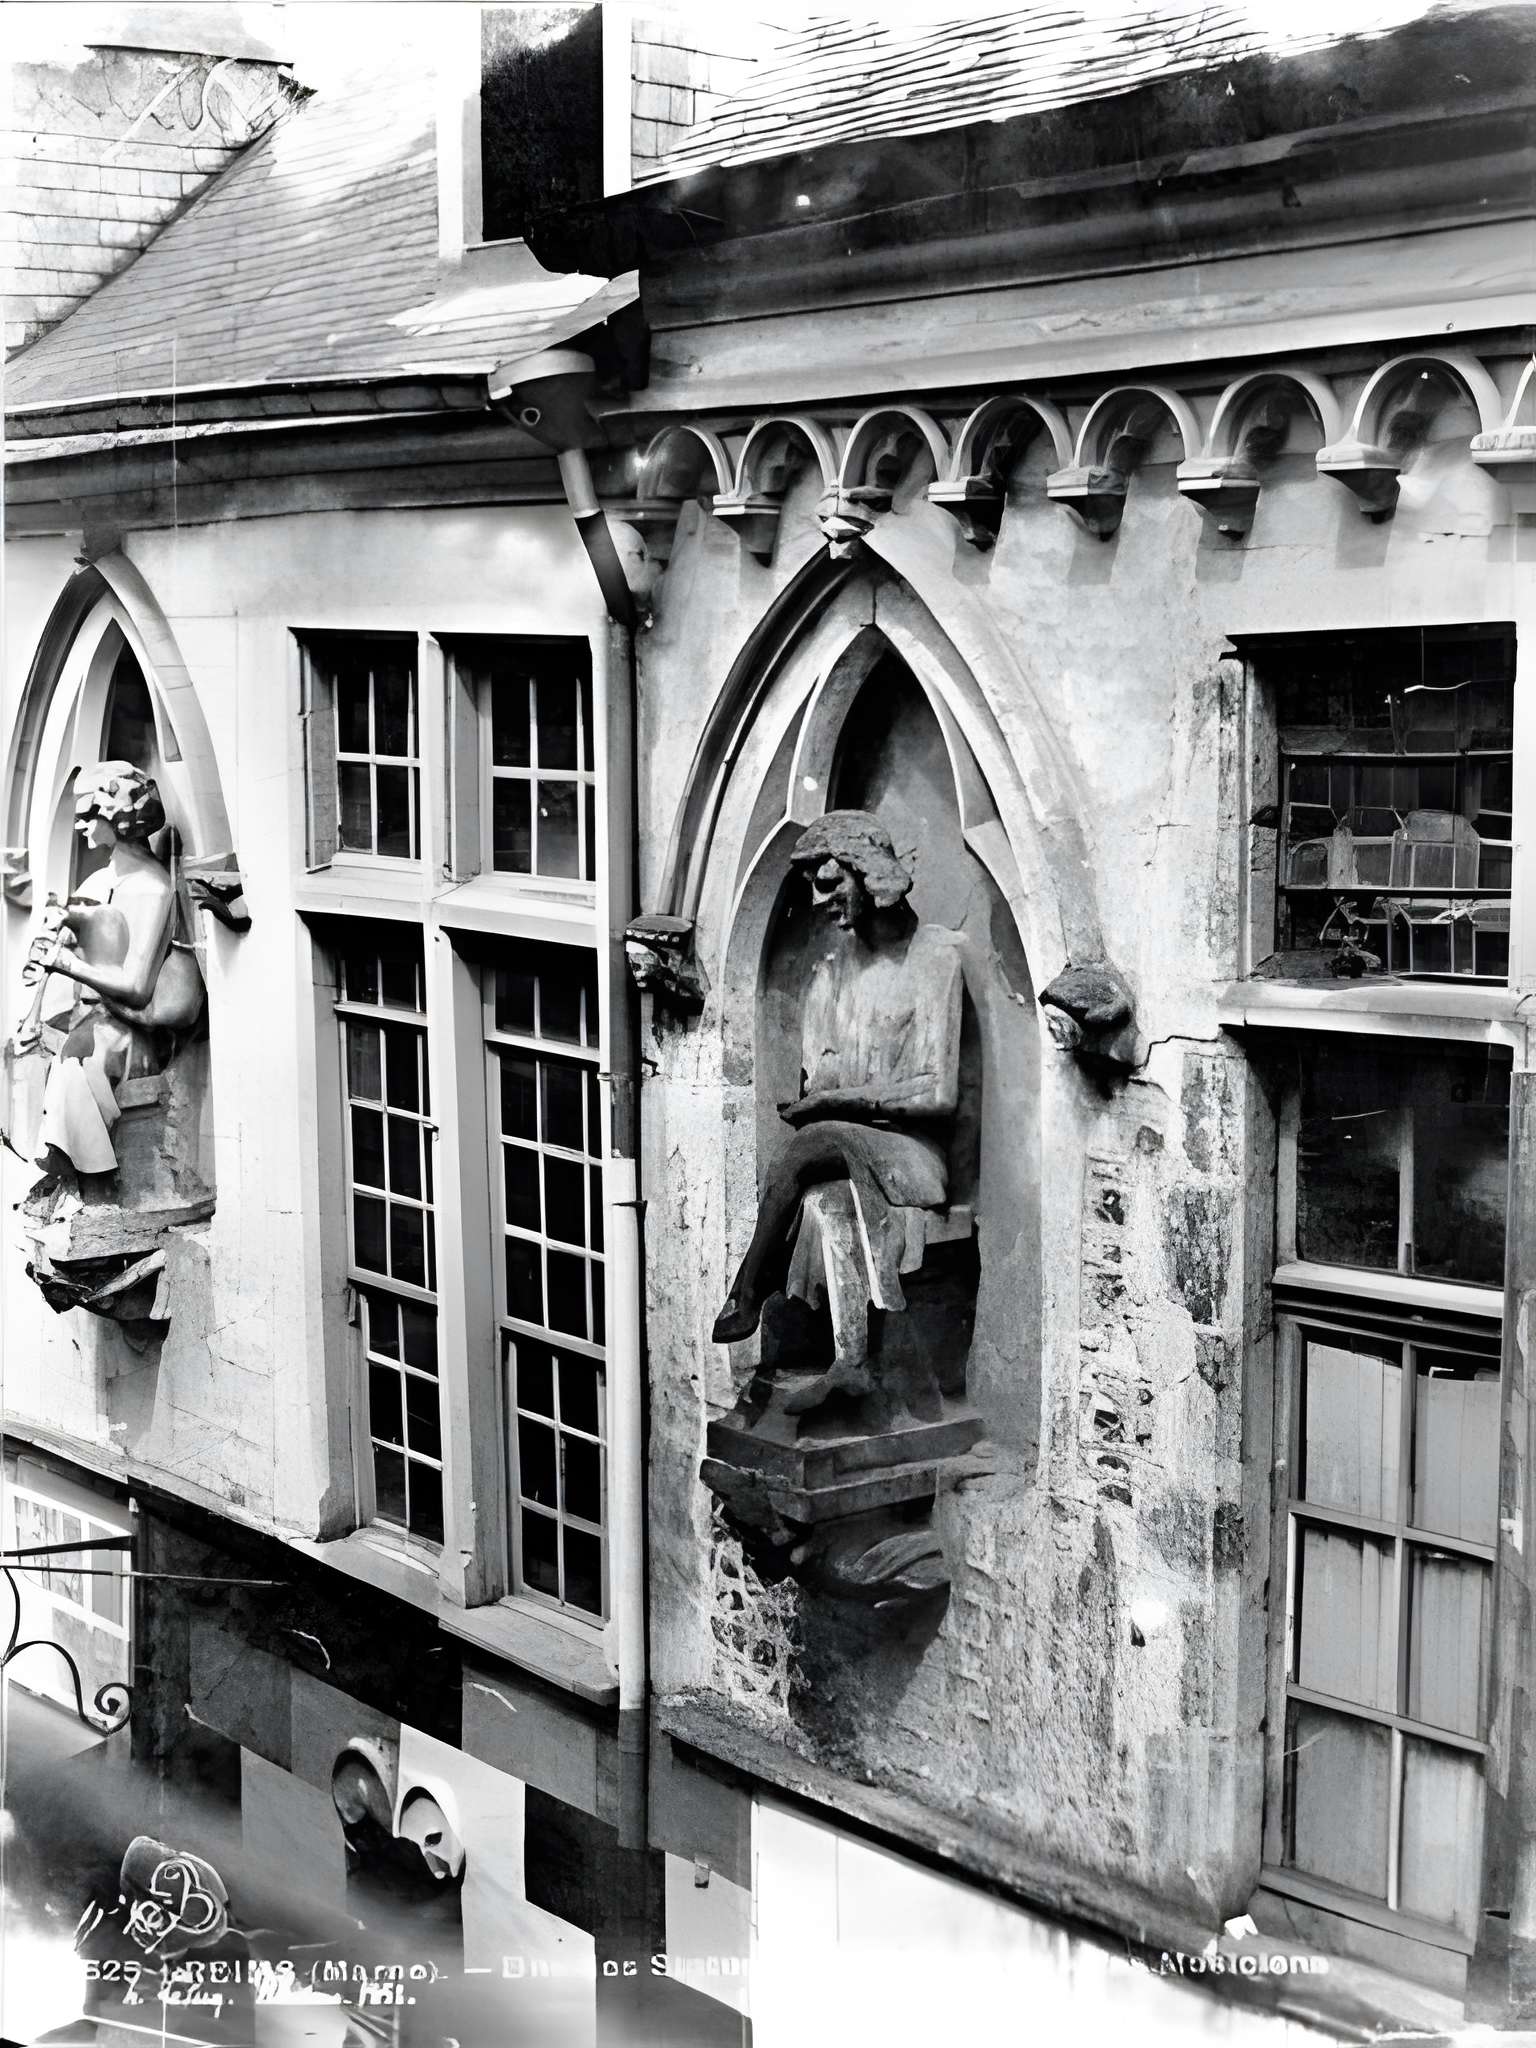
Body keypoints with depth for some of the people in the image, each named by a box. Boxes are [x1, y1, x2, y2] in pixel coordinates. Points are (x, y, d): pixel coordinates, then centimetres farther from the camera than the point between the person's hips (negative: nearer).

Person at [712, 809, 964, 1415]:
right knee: (824, 1197, -31)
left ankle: (745, 1297, -23)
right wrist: (809, 1101, -6)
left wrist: (840, 1100, -15)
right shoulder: (834, 962, 15)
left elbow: (939, 1093, -12)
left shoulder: (935, 955, -5)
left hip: (909, 1152, -5)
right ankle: (850, 1360, -39)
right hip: (841, 1145, 5)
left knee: (813, 1143, -33)